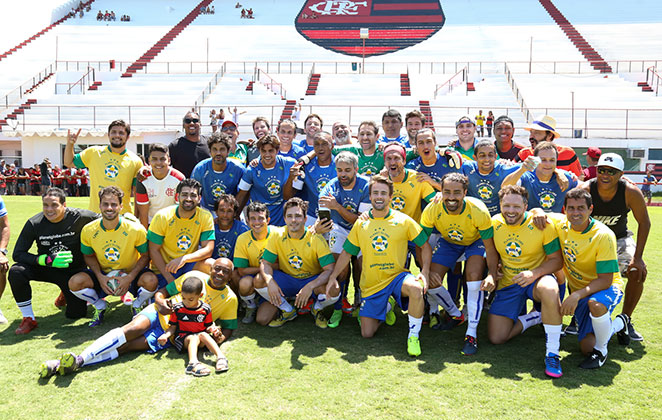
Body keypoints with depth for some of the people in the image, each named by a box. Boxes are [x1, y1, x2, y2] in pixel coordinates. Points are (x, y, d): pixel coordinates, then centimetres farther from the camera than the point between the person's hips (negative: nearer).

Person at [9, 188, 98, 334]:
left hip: (74, 271, -1)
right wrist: (47, 260, -29)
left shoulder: (79, 217, -19)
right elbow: (17, 254, -13)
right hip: (46, 269, 1)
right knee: (16, 272, -27)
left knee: (76, 314, -5)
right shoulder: (34, 223, -15)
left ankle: (67, 294, 33)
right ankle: (29, 319, -9)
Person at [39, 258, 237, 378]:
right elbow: (162, 291, 9)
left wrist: (220, 336, -11)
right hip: (160, 315, 1)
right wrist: (160, 302, -13)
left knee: (126, 346, -22)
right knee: (133, 329, -32)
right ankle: (79, 357, -35)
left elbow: (228, 327, 12)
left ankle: (77, 363, -31)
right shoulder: (194, 277, 3)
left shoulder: (230, 299, 5)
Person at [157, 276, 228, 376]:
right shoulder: (177, 308, 1)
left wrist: (212, 329, -13)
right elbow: (173, 327, 6)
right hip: (182, 337, -1)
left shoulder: (206, 309, 2)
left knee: (203, 335, -32)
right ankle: (193, 363, -60)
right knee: (194, 338, -33)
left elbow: (208, 326, 10)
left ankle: (220, 357, -46)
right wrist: (165, 336, -11)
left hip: (200, 334, 2)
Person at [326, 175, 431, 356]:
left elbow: (425, 246, 1)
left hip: (397, 276, -2)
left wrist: (424, 272, -13)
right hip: (371, 283, 3)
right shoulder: (361, 224, 3)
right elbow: (347, 253, 11)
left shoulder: (403, 220, -4)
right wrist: (333, 277, 2)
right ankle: (387, 306, 32)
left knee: (416, 288, -38)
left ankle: (413, 336, -15)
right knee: (367, 334, 0)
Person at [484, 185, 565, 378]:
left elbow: (557, 260, -10)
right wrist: (492, 276, -5)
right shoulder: (494, 223, -4)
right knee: (496, 337, -6)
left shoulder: (541, 224, -14)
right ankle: (536, 317, 19)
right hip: (508, 283, 4)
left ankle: (552, 354, -28)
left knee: (549, 289, -43)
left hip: (538, 278, -3)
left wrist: (534, 273, -27)